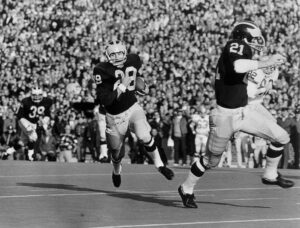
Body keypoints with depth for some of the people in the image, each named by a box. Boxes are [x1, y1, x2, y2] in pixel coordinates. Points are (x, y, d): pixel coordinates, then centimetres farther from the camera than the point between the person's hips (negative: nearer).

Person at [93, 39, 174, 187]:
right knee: (116, 152, 13)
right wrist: (122, 86, -29)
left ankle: (159, 165, -6)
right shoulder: (103, 71, -22)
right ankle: (116, 171, 48)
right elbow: (103, 100, -27)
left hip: (133, 108, 2)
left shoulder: (132, 61, -7)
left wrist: (140, 82, 2)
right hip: (114, 116, -2)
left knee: (144, 136, -26)